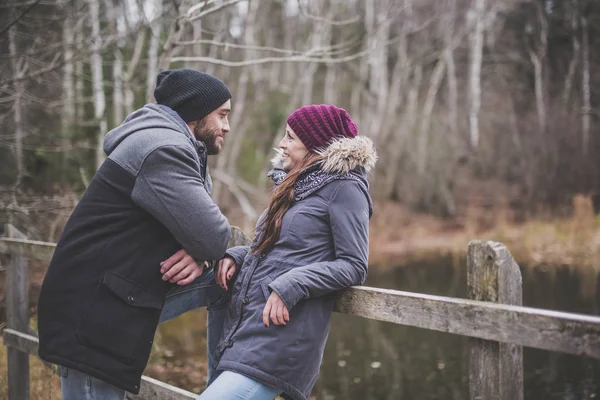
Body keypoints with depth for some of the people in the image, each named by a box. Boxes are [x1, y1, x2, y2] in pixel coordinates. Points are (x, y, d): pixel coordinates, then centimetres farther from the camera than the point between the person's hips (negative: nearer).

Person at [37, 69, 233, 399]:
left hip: (133, 296, 10)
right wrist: (201, 252, 0)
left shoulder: (177, 150, 12)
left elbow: (197, 227, 12)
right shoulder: (162, 150, -21)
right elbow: (214, 238, -24)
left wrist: (198, 254, -11)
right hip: (92, 318, -10)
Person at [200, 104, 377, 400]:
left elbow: (354, 267, -11)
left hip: (281, 338, -9)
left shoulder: (343, 186, -6)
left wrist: (290, 286, -21)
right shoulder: (295, 185, 19)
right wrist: (236, 256, 5)